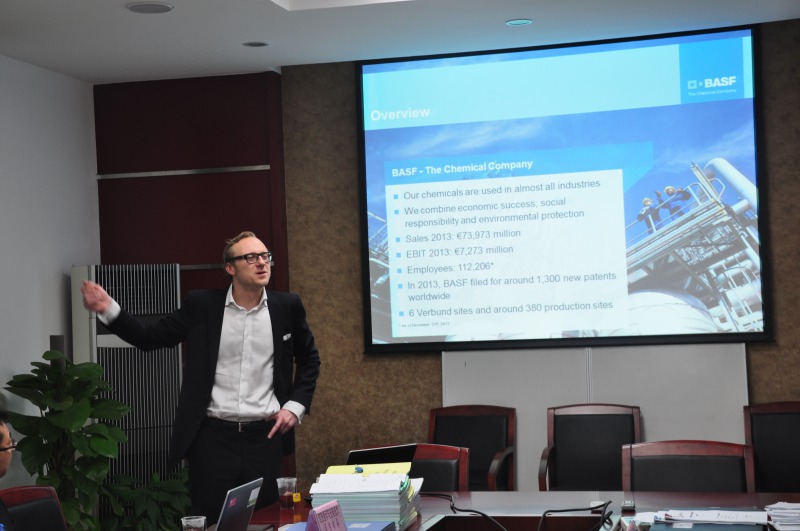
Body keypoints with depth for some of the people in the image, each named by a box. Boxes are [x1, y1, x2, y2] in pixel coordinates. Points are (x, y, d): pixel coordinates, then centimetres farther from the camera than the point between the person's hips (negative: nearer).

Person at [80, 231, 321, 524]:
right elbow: (150, 338, 4)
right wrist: (108, 310, -11)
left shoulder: (287, 305, 3)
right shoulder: (202, 304, -1)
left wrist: (295, 406, 2)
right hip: (212, 436, -1)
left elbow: (309, 359, 15)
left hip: (265, 436, 1)